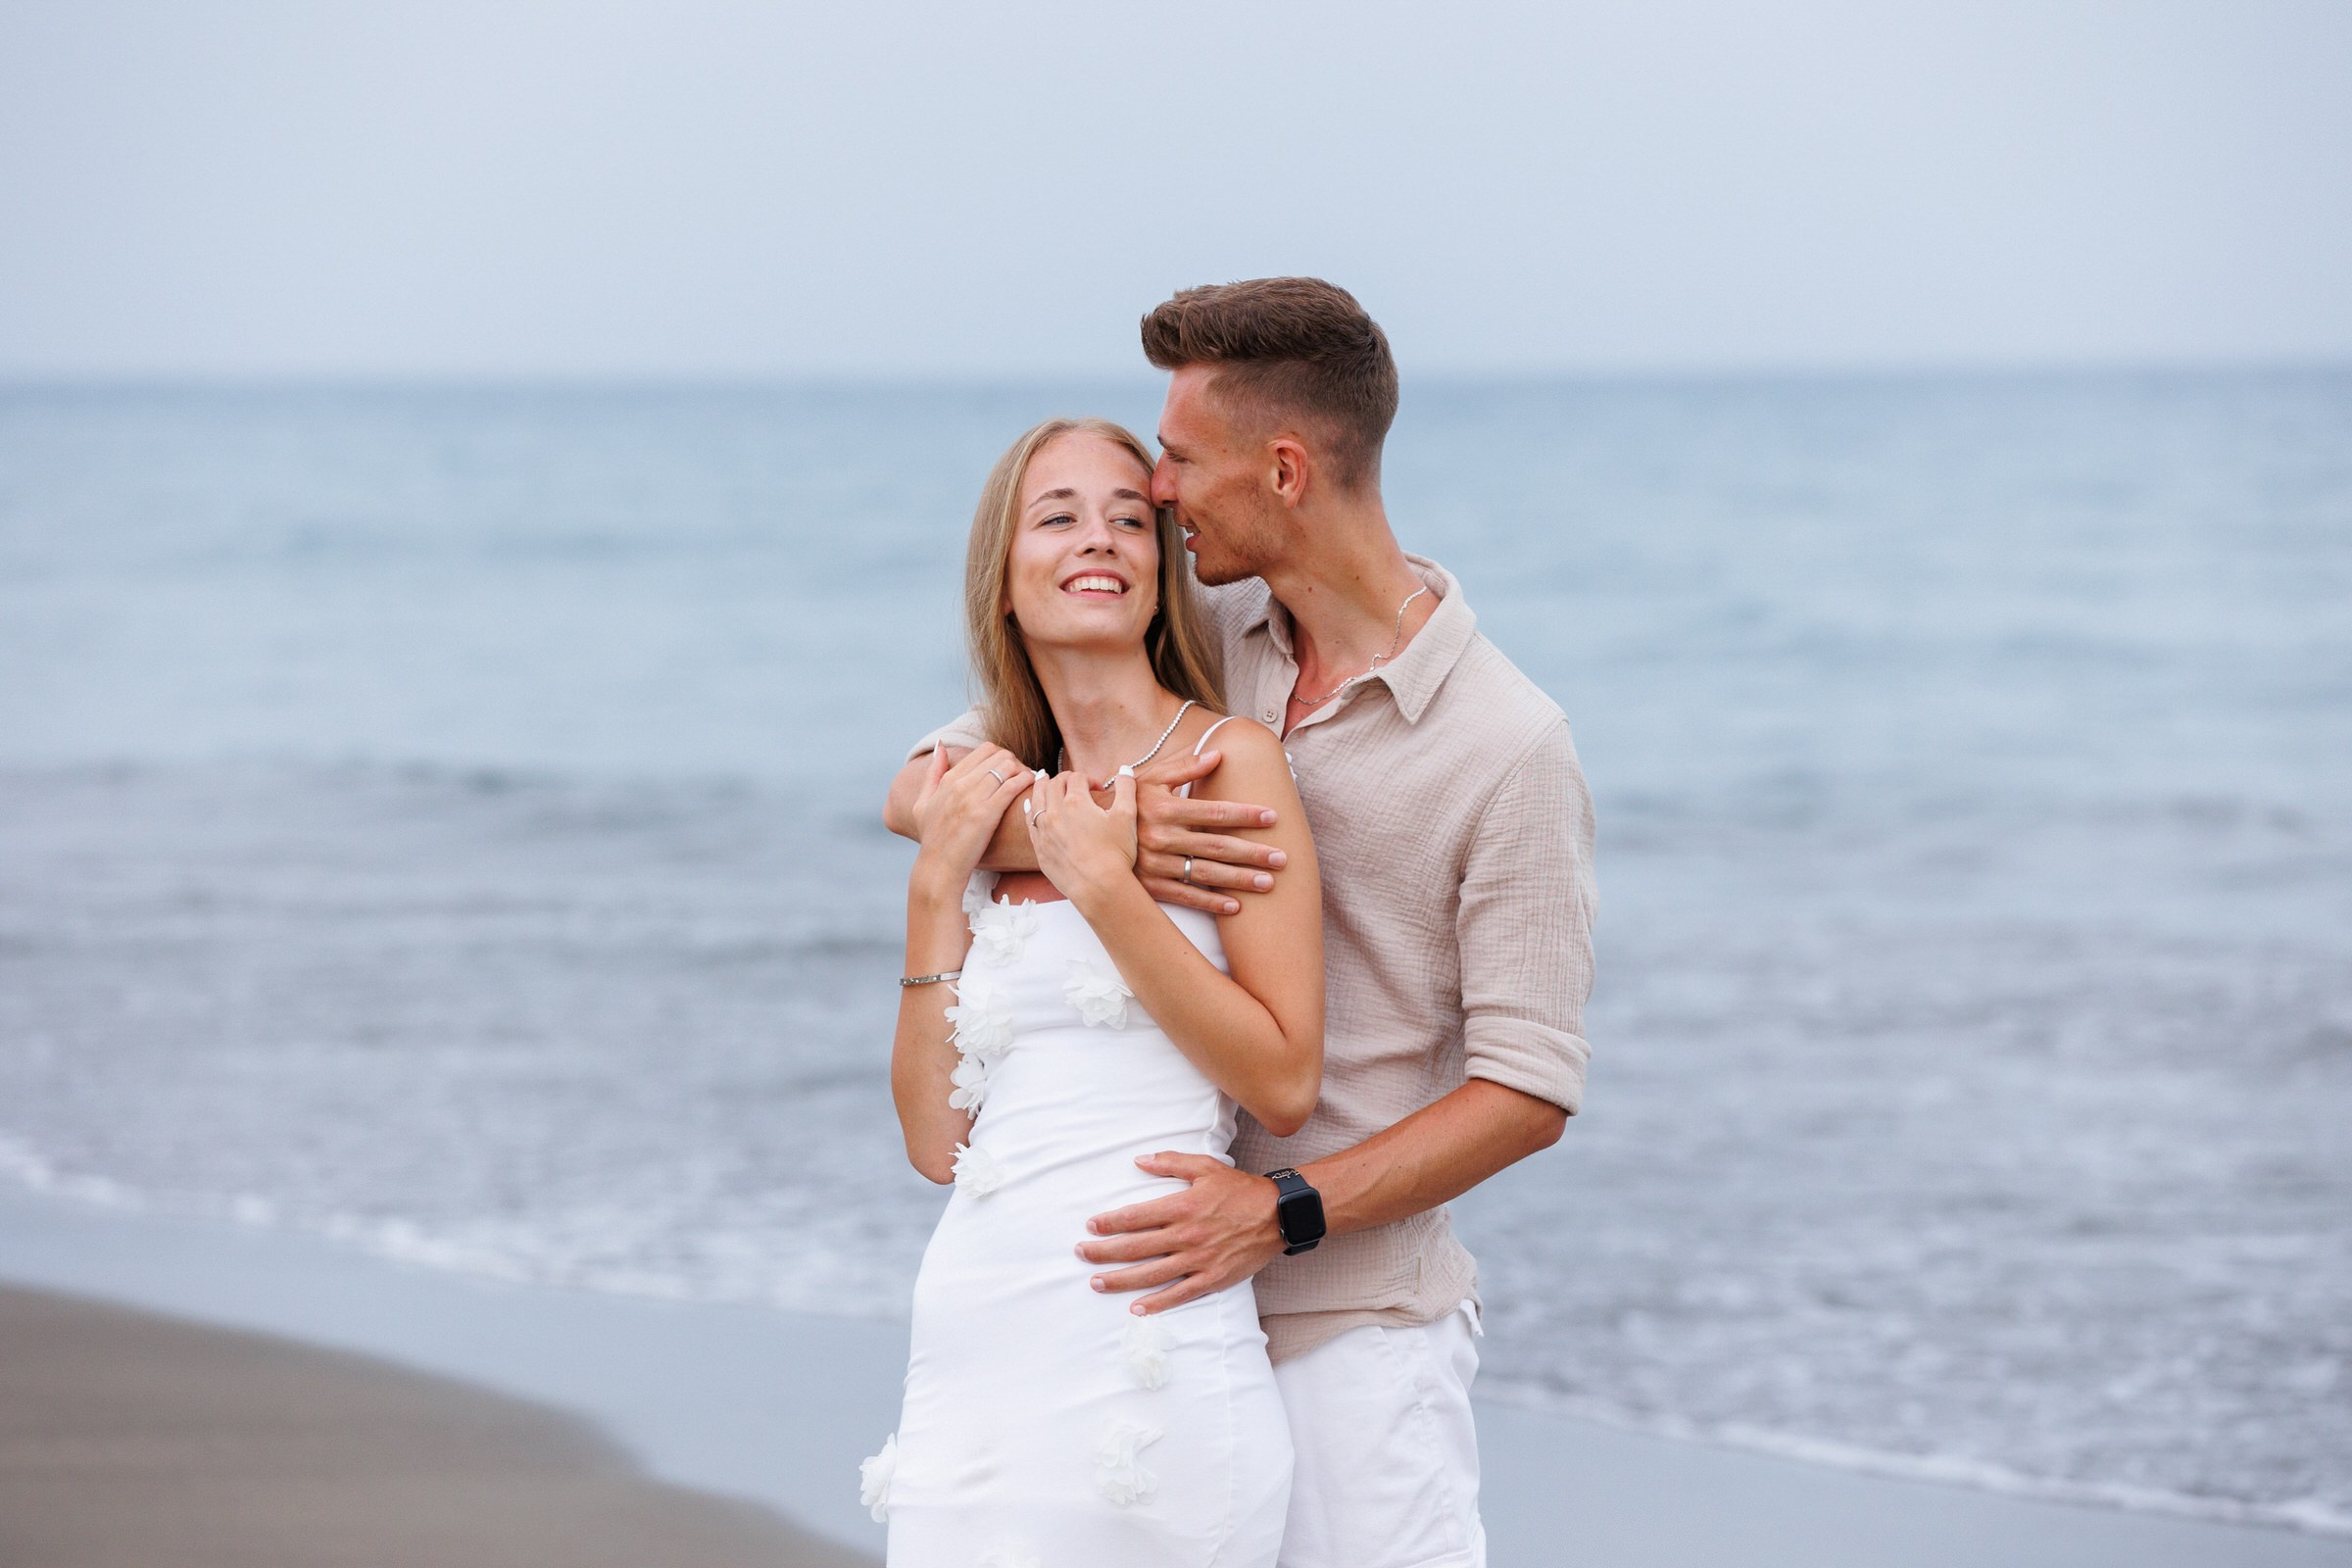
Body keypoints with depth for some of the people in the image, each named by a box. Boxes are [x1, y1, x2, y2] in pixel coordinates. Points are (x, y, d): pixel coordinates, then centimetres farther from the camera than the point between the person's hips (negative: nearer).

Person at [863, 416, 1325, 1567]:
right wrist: (937, 887, 2)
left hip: (1145, 1336, -5)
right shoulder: (996, 804, 14)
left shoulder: (1227, 762, 0)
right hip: (974, 1339, 5)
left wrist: (1103, 885, -11)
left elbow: (1283, 1085, -8)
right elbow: (937, 1140, 8)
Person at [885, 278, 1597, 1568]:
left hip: (1352, 1322, -5)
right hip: (1154, 1299, 5)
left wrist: (1284, 1211, -22)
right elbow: (921, 795, 2)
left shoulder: (1508, 747, -10)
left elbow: (1529, 1089, -11)